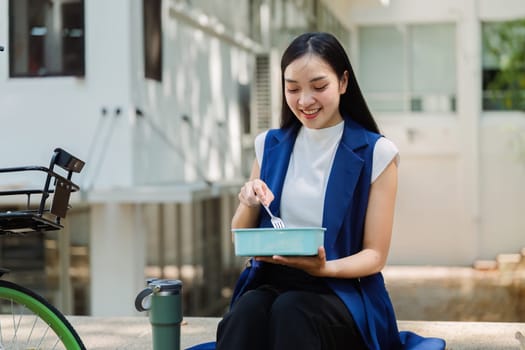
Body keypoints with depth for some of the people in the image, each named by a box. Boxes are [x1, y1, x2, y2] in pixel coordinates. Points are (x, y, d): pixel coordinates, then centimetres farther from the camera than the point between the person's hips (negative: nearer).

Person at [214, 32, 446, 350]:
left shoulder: (376, 153, -1)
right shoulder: (270, 145, 10)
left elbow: (375, 255, -1)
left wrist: (325, 268, -22)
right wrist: (249, 204, -8)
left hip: (342, 290, -2)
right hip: (270, 283, 3)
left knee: (290, 310, -36)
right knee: (246, 312, -33)